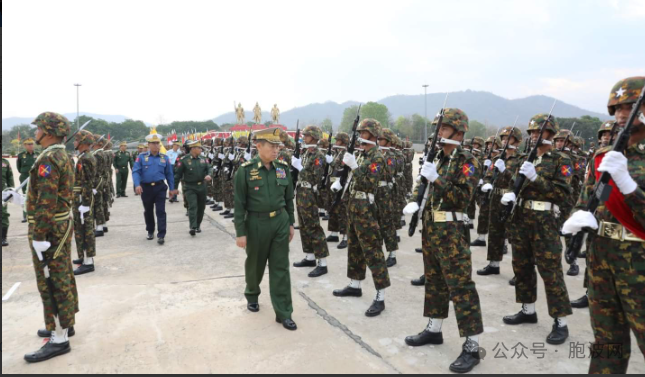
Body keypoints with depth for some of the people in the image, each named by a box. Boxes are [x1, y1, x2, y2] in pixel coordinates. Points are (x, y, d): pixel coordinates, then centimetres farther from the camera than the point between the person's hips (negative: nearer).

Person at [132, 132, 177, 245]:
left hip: (160, 187, -1)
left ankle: (161, 235, -5)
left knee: (160, 212, -6)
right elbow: (135, 172, -7)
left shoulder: (164, 158, 4)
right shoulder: (141, 157, 0)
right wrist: (137, 185, -22)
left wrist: (172, 188, 9)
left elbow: (169, 174, 9)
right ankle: (150, 231, 34)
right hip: (146, 188, 1)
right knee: (148, 211, 16)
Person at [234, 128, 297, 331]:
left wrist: (290, 223, 9)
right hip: (256, 223, -2)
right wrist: (240, 232, -10)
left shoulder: (283, 168, 1)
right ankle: (252, 295, 45)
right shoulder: (245, 170, -10)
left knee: (280, 267, 3)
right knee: (255, 264, 17)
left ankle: (283, 312, 10)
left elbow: (289, 198, 10)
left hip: (280, 222, 2)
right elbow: (239, 203, -9)